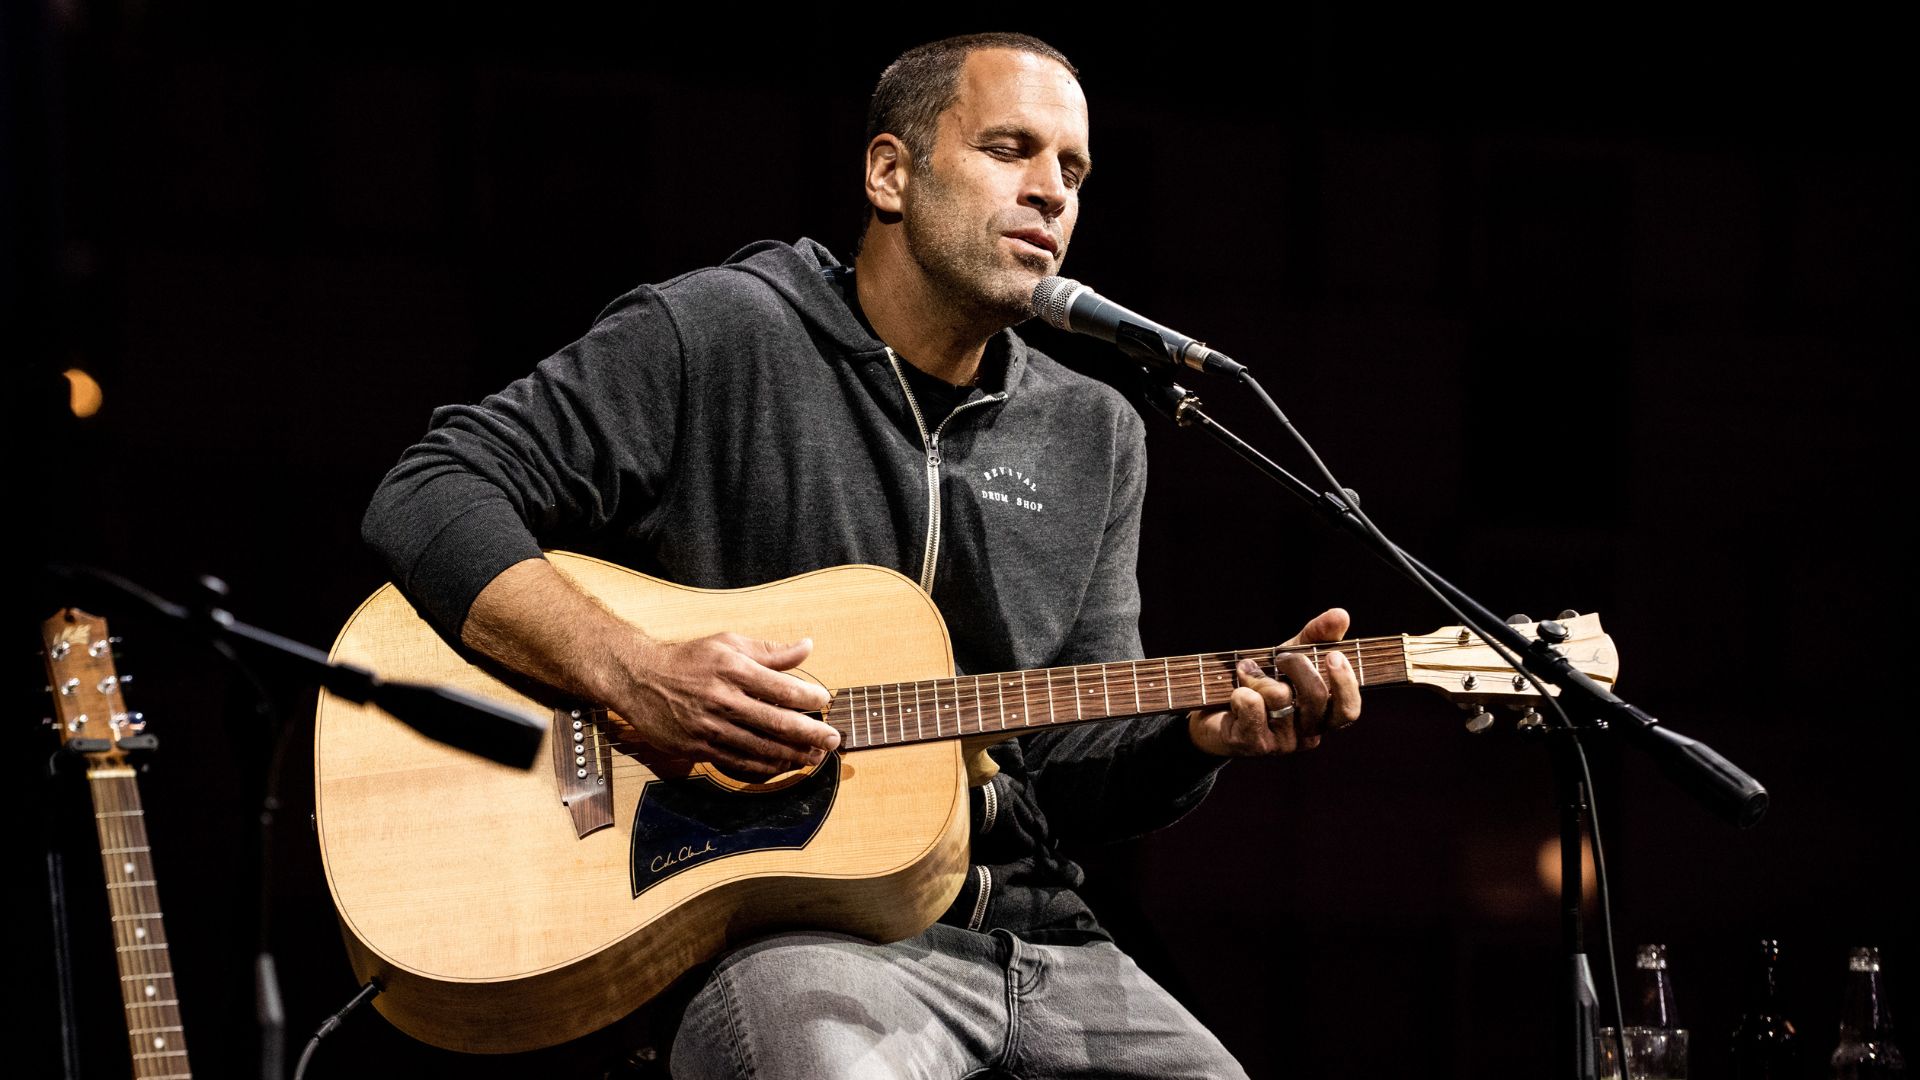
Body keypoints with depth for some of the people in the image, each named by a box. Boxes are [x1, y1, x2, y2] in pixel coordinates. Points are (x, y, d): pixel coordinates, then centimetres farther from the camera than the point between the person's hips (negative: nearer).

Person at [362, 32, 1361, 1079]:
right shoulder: (713, 336, -1)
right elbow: (427, 497, -6)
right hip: (781, 929, -6)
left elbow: (1080, 774, 14)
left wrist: (1199, 730, -7)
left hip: (1038, 940, 6)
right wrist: (630, 673, -19)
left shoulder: (1094, 439, 15)